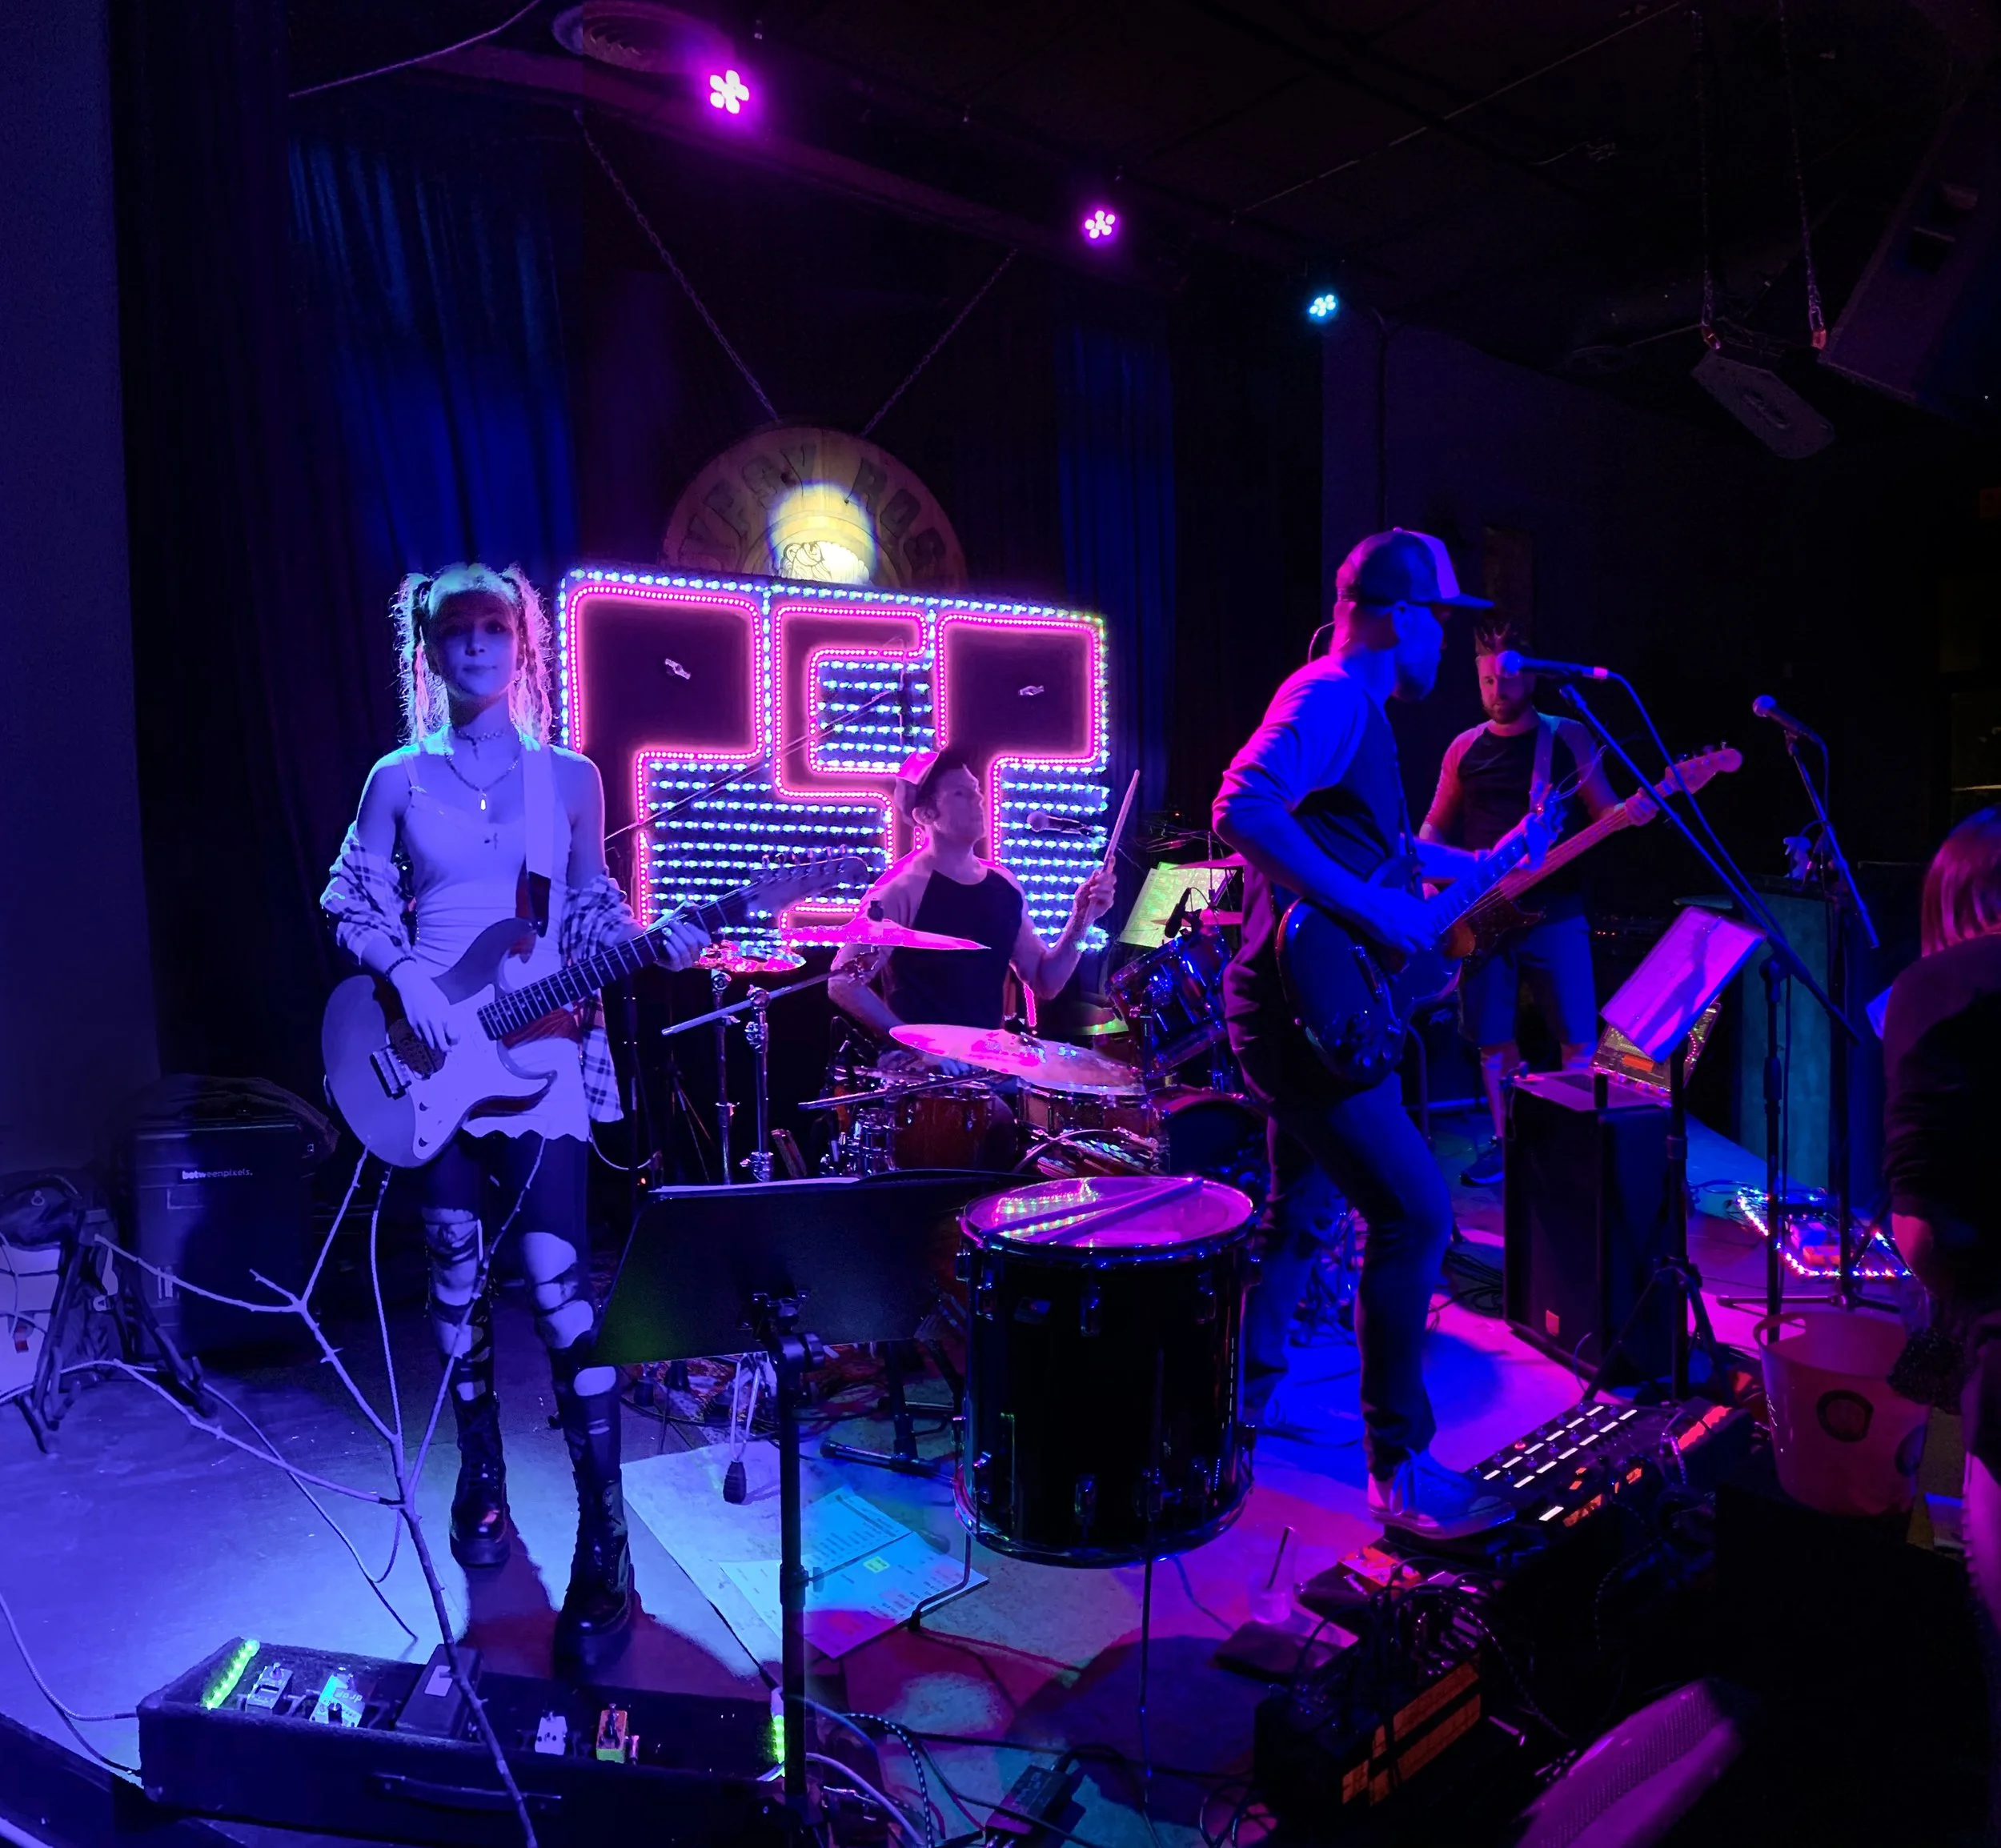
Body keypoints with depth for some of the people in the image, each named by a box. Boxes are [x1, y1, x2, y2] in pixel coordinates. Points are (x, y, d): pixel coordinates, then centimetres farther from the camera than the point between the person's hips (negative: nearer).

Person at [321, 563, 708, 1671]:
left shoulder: (569, 777, 5)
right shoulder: (400, 779, 5)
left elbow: (590, 908, 10)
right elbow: (350, 899, 8)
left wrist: (651, 945, -10)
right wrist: (404, 972, -10)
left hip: (541, 1052, -2)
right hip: (431, 1057, 2)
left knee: (557, 1279, -11)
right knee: (457, 1275, 12)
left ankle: (603, 1548, -6)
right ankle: (482, 1476, 33)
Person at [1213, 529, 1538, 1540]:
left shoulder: (1357, 708, 19)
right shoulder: (1330, 696, -14)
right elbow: (1241, 811, -30)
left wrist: (1478, 865, 29)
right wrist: (1368, 907, -28)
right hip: (1306, 1009, -11)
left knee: (1302, 1211, 20)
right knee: (1414, 1211, -10)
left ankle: (1240, 1403, 35)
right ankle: (1399, 1470, 1)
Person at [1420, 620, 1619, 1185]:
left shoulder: (1569, 737, 3)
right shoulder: (1465, 748, 10)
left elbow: (1606, 812, 3)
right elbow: (1436, 825, 16)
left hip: (1553, 911, -2)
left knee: (1579, 1040, -4)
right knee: (1492, 1039, 7)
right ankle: (1507, 1140, 21)